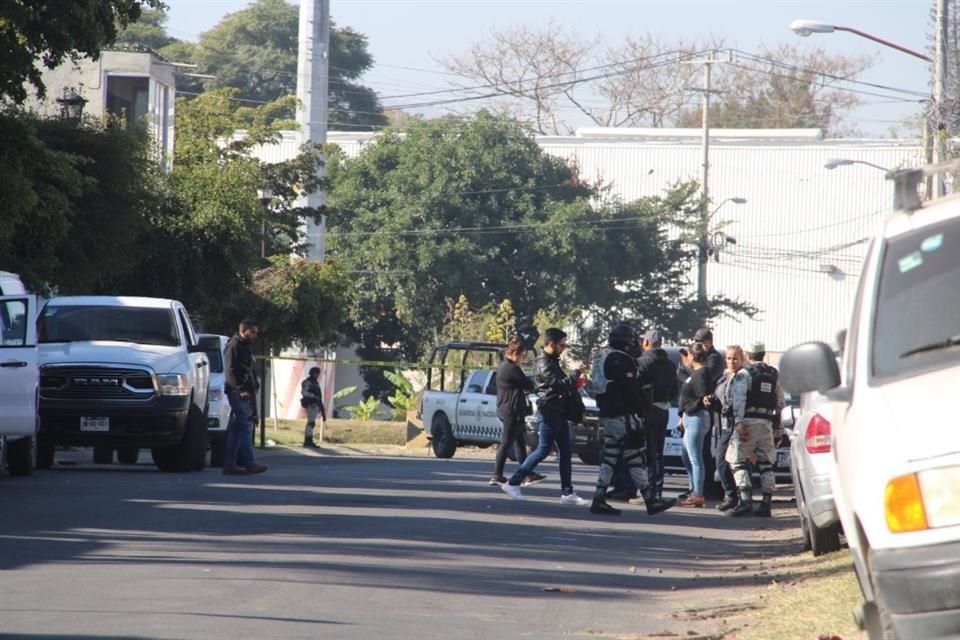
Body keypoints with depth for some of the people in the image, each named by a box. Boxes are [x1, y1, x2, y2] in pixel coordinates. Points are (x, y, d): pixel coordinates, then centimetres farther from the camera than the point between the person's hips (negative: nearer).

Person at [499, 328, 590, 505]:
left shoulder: (552, 361, 17)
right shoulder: (543, 363, -15)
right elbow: (558, 383, -24)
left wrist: (573, 382, 10)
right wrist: (576, 373, -15)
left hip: (559, 413, 10)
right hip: (549, 412, -10)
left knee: (565, 452, 6)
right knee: (543, 450, -7)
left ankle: (567, 493, 6)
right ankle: (513, 483, -1)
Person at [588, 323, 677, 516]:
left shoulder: (602, 357, 16)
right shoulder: (621, 360, -15)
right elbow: (631, 389, -17)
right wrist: (642, 409, -7)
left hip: (607, 413, 9)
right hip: (622, 414, -9)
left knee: (610, 456, 11)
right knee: (634, 457, -6)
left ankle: (599, 500, 8)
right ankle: (651, 500, -4)